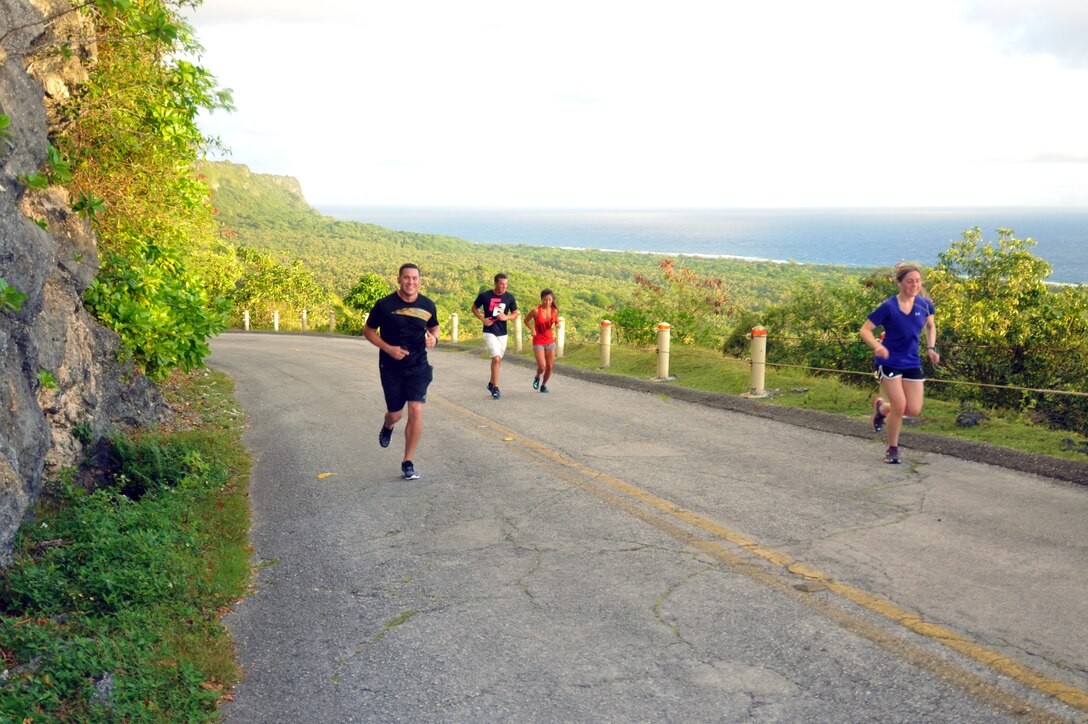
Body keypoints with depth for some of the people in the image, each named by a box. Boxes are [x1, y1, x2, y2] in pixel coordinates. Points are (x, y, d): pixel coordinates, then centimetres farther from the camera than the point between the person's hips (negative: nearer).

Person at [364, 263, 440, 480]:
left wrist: (434, 338, -7)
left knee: (416, 411, -12)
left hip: (418, 366, 1)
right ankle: (387, 427, 48)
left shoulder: (427, 305, 0)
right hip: (391, 367, -1)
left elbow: (434, 326, 18)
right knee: (395, 415, 7)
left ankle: (408, 462, 2)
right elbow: (368, 331, 0)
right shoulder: (384, 305, -9)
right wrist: (389, 349, -15)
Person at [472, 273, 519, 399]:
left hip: (502, 333, 4)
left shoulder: (509, 297, -1)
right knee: (496, 358, -17)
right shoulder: (484, 295, -9)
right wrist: (483, 319, -10)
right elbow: (474, 308, 6)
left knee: (498, 360, 14)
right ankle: (495, 388, -9)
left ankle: (491, 383, 35)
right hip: (489, 332, -4)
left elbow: (515, 314, 8)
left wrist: (506, 317, -14)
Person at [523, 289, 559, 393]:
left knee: (550, 367, 4)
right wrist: (532, 329, -14)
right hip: (538, 342, -4)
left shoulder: (554, 311, -4)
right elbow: (526, 320, 1)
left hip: (550, 341, 4)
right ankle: (537, 378, 22)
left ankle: (544, 385, 29)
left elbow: (557, 322, 13)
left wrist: (557, 324, -10)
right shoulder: (536, 311, -15)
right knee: (542, 367, -13)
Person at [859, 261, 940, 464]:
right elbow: (865, 330, -13)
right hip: (889, 361, -5)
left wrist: (931, 347, 3)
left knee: (914, 410, -2)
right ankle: (892, 450, 12)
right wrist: (877, 346, -32)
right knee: (900, 406, -10)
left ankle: (881, 407, 30)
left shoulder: (924, 304, -2)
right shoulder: (888, 307, -15)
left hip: (912, 362, 5)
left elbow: (930, 326, 18)